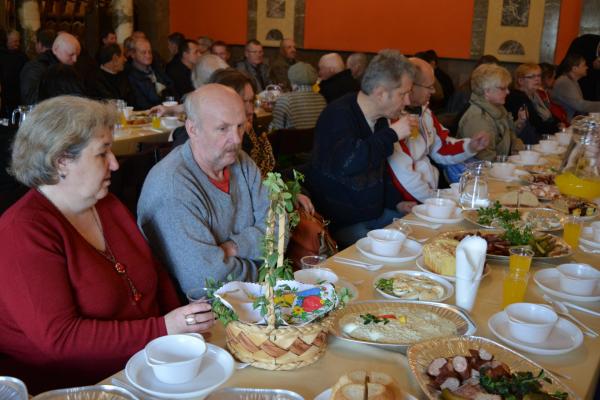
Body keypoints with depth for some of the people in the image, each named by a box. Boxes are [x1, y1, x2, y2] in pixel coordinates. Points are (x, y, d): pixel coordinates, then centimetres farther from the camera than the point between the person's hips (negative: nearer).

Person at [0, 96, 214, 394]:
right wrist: (164, 329, -22)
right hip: (70, 387, -7)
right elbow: (58, 337, -20)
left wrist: (184, 326, -1)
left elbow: (156, 274, 17)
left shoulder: (108, 206, 11)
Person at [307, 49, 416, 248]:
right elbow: (347, 163, -38)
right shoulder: (338, 115, -19)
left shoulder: (380, 119, 9)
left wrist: (395, 202, 9)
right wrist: (392, 134, -28)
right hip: (340, 222, -8)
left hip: (375, 213, 8)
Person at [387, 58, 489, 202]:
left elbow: (442, 150, 22)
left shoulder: (423, 110, 11)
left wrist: (470, 147, 4)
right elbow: (403, 175, -23)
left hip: (430, 189, 9)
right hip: (406, 203, -9)